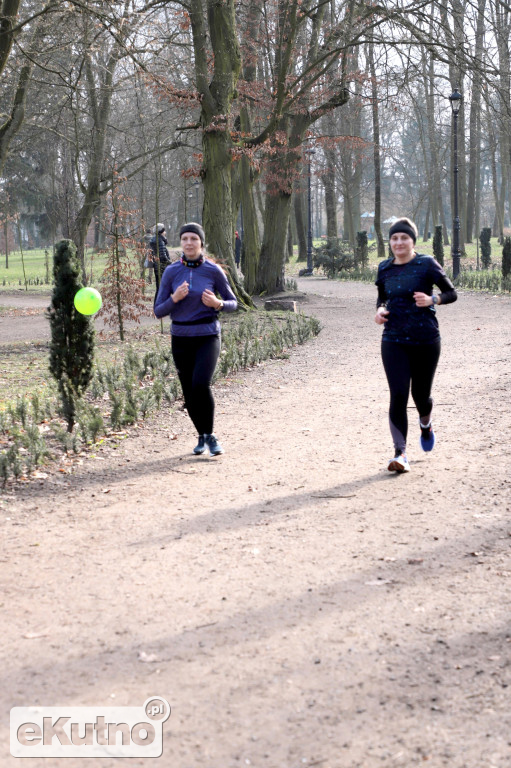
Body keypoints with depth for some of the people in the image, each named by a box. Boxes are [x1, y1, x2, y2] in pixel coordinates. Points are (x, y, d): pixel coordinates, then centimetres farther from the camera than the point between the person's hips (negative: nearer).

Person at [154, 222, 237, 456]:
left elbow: (232, 303, 4)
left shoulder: (214, 270, -6)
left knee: (201, 385, -23)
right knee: (189, 394, 7)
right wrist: (175, 298, -20)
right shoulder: (171, 272, -3)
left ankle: (210, 435, -3)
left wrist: (217, 303, -17)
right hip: (181, 338, 3)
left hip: (208, 336, -3)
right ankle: (201, 436, 31)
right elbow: (159, 311, -1)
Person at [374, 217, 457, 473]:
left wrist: (432, 300, -21)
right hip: (394, 342, 2)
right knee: (398, 394, -10)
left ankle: (425, 424, 46)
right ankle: (400, 453, -11)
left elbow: (451, 293, -2)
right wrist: (379, 310, -1)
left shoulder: (426, 264, -6)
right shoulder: (385, 269, 6)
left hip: (426, 340, -2)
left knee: (420, 393, 9)